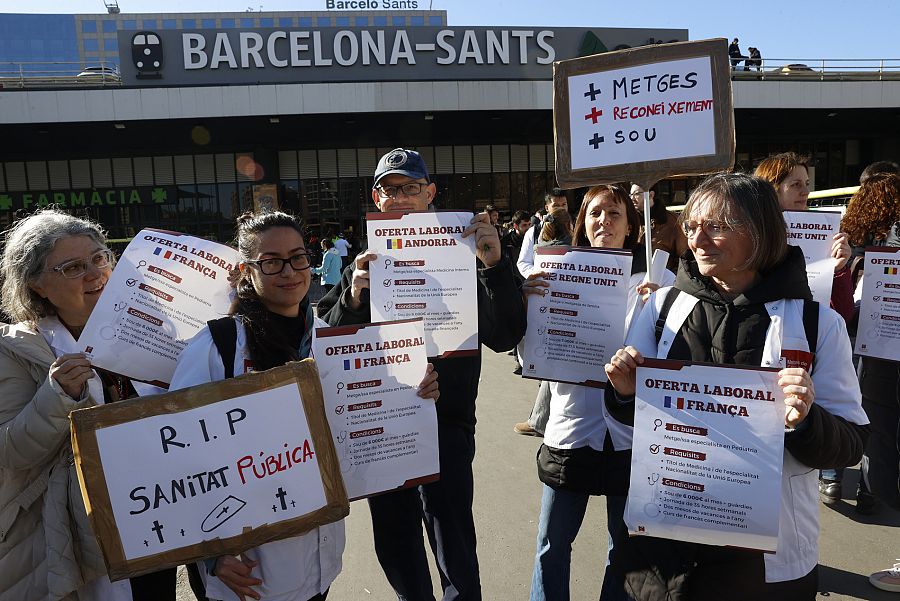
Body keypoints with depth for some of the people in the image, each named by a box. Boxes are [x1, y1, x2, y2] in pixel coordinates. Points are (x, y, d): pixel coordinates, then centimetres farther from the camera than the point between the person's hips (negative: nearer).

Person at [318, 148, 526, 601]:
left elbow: (505, 337, -10)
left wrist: (496, 266, -23)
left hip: (445, 421, -3)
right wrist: (352, 297, -19)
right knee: (397, 551, 18)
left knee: (457, 560, -5)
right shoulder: (364, 265, 6)